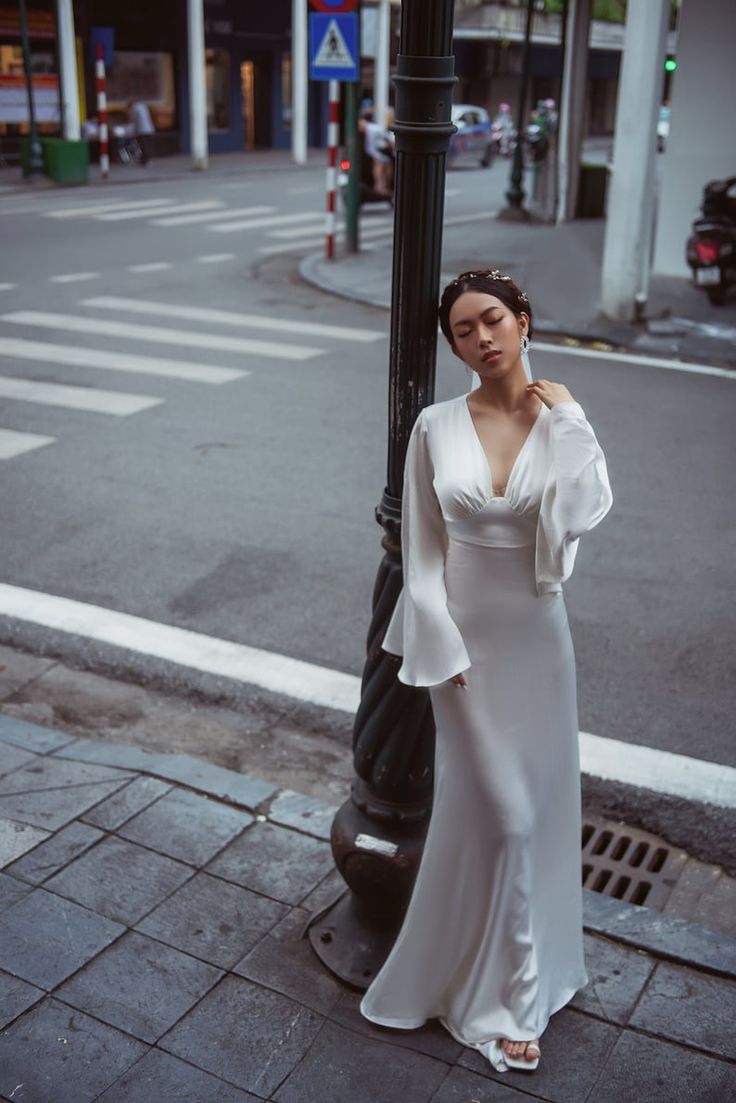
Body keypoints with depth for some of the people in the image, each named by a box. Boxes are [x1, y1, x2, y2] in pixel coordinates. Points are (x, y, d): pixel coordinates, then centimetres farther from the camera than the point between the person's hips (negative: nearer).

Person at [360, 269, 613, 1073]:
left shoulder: (562, 421, -4)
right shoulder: (437, 427, -6)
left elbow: (586, 514, -22)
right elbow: (422, 548, -3)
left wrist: (565, 418, -17)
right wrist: (445, 650, -8)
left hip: (534, 636, 2)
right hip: (461, 635, -1)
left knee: (534, 801, 11)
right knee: (498, 810, 2)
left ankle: (500, 973, 37)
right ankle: (504, 995, 24)